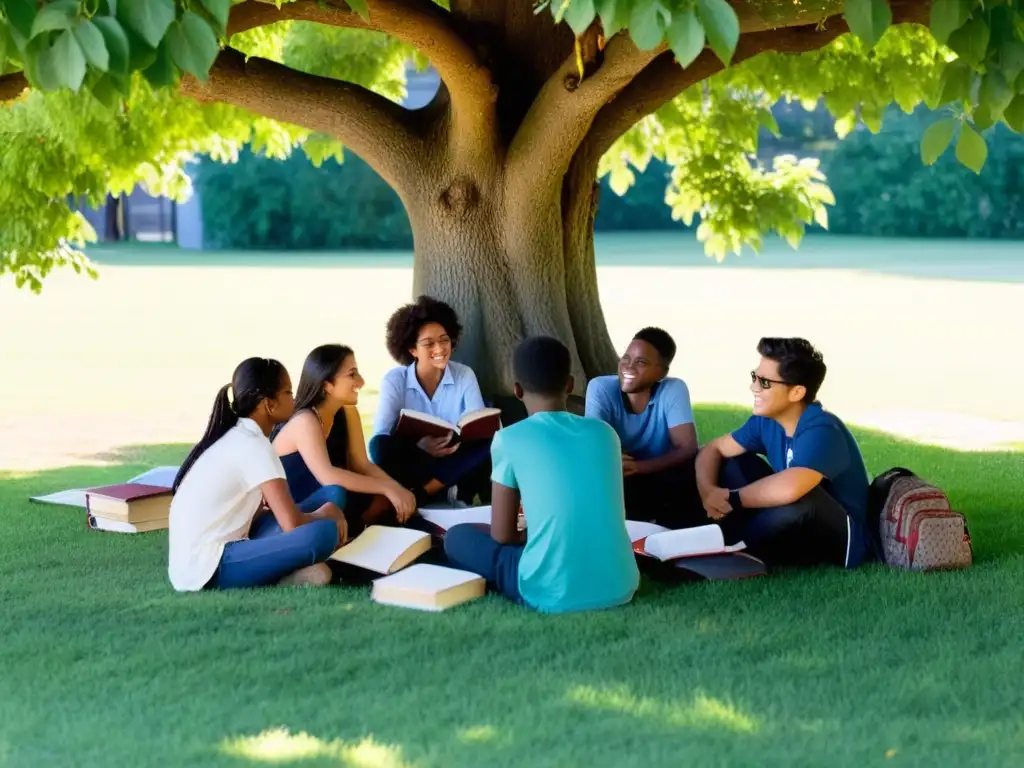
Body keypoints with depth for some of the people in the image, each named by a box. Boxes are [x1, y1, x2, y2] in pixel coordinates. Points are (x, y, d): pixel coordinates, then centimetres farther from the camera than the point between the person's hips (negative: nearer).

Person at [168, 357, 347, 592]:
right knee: (323, 533, -25)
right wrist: (326, 514, 2)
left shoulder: (236, 437, 15)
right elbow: (292, 523, -18)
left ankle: (284, 572, -5)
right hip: (208, 568, -10)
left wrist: (320, 510, 12)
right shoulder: (254, 445, -12)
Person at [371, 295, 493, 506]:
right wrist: (420, 446, -37)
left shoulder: (465, 375, -1)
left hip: (454, 460, 2)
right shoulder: (395, 380, -7)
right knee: (381, 445, -32)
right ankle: (448, 491, -26)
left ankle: (421, 492, -27)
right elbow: (380, 436, -17)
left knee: (489, 444, -27)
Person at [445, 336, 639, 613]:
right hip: (619, 588, 5)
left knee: (458, 537, 19)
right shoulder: (605, 432, 10)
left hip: (553, 595, -4)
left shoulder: (509, 439, -2)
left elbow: (502, 535, 2)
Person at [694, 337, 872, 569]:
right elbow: (714, 449, 8)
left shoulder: (821, 430, -29)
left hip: (840, 538, -8)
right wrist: (707, 491, -16)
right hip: (794, 524, 8)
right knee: (733, 462, 1)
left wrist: (731, 498, -30)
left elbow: (789, 488, -49)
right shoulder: (766, 421, -3)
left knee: (799, 499, -38)